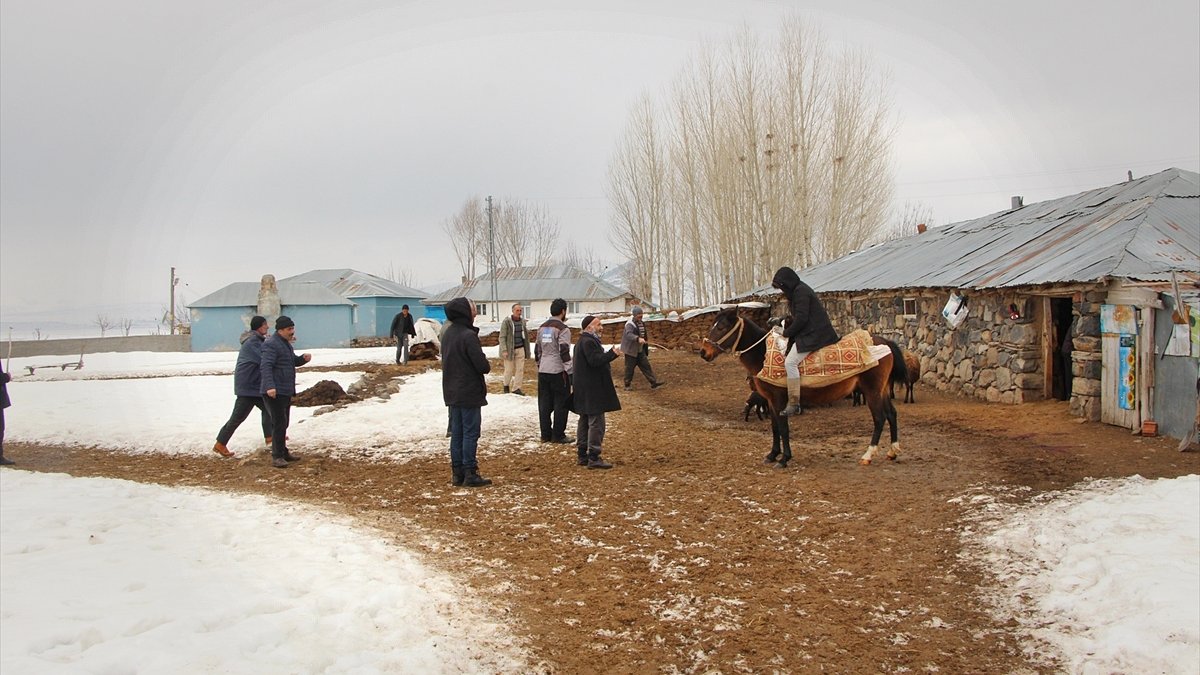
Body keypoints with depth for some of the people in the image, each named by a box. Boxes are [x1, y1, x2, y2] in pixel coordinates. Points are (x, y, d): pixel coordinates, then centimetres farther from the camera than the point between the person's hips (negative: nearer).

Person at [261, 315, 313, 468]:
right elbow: (266, 366, -25)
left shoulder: (286, 344, 17)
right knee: (279, 423, -10)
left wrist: (303, 358, 4)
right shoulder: (272, 345, -15)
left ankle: (283, 452, 28)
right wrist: (270, 386, -36)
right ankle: (277, 456, -6)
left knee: (283, 423, 17)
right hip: (274, 392, -10)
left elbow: (292, 361, 28)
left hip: (286, 391, 10)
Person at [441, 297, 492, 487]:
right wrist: (487, 367, 2)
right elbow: (482, 364, -21)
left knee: (457, 433, 12)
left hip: (452, 392, 8)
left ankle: (457, 473, 16)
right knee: (470, 433, -2)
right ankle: (470, 474, 0)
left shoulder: (447, 334, 8)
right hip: (470, 393, -8)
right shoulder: (468, 335, -19)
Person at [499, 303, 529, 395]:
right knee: (509, 369, 2)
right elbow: (502, 337, -9)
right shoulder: (506, 322, -8)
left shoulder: (522, 322, 8)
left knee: (520, 369, 1)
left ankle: (516, 388, 9)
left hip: (520, 349, 4)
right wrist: (504, 350, -17)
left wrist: (527, 349, 14)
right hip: (509, 349, -4)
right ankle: (506, 385, 26)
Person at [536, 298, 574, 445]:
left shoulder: (542, 328, 12)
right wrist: (571, 372, -13)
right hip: (558, 372, -7)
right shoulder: (562, 329, -11)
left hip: (543, 372, 7)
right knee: (561, 404, 1)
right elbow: (564, 353, -17)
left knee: (544, 404, 10)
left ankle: (546, 434, 15)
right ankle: (558, 435, 4)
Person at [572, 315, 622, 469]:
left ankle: (583, 455, 20)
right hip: (592, 390, -11)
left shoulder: (582, 342, 17)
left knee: (584, 421, 14)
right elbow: (595, 360, -26)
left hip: (584, 390, 11)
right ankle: (594, 458, -8)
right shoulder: (588, 342, -17)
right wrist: (612, 353, -20)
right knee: (596, 422, -9)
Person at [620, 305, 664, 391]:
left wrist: (646, 350, 23)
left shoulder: (641, 323, 9)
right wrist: (638, 339, -57)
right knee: (630, 368, 2)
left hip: (640, 350, 8)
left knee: (646, 366, 6)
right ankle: (627, 384, 17)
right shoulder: (630, 324, -19)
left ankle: (654, 382, 7)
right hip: (631, 350, -8)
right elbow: (629, 334, -38)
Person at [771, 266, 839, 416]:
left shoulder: (800, 292, -13)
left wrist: (787, 333, -8)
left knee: (790, 362, -17)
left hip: (813, 335, -11)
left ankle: (794, 404, -19)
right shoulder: (799, 290, 19)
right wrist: (785, 327, 11)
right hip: (811, 332, 11)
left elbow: (801, 319, -19)